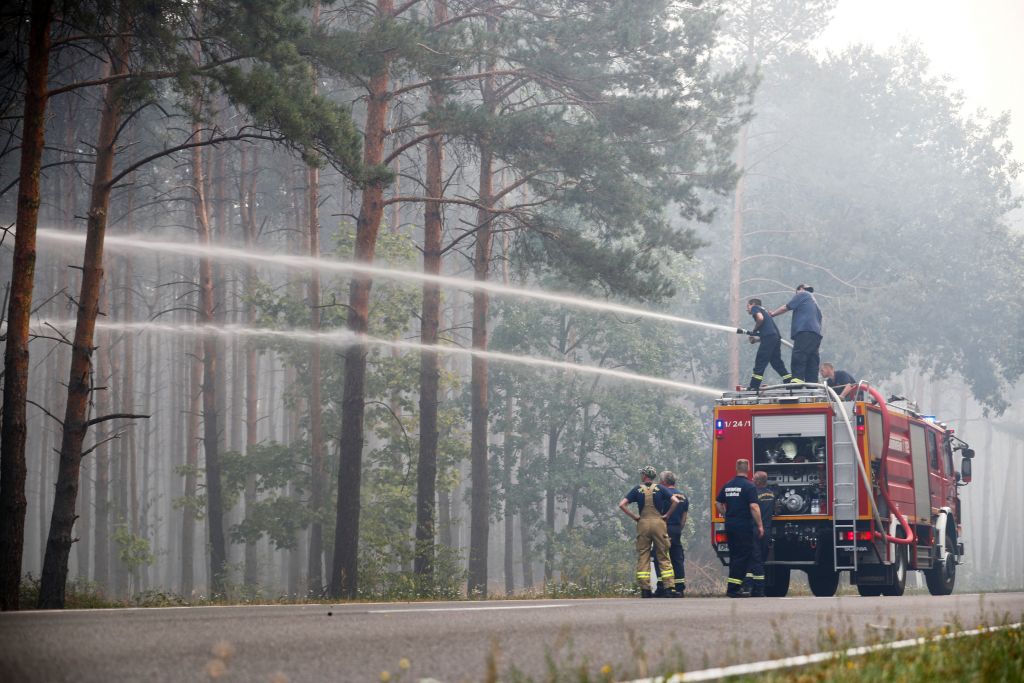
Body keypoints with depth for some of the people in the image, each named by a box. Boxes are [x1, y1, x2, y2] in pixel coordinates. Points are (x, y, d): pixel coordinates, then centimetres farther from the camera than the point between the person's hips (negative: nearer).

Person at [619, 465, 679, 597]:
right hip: (659, 523, 0)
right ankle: (669, 585, -2)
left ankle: (645, 588, -1)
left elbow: (622, 505, -5)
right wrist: (666, 515, 4)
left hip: (643, 523, 0)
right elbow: (675, 502, -5)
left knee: (643, 557, 4)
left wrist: (634, 517, 2)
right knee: (663, 556, 4)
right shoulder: (659, 489, 4)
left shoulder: (637, 489, 3)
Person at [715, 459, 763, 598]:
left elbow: (718, 503, 16)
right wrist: (760, 525, -13)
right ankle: (733, 588, -8)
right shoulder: (749, 486, -11)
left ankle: (735, 586, 17)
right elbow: (754, 506, -17)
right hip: (744, 526, -6)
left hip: (730, 526, 6)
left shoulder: (728, 485, 10)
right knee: (742, 556, -3)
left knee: (734, 555, 15)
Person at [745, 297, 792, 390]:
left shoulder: (755, 308, 9)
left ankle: (753, 386, -7)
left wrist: (754, 330, 1)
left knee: (760, 362, -6)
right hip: (776, 337, 8)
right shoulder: (764, 310, 32)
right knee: (776, 362, 12)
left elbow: (760, 318, -13)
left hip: (768, 337, -8)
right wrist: (757, 339, 21)